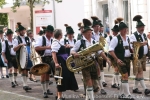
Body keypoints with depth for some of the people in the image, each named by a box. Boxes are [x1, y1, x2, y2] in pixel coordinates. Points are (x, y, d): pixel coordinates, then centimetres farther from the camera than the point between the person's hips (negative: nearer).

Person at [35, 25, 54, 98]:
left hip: (50, 58, 6)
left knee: (48, 74, 16)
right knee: (43, 75, -5)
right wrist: (46, 47, -27)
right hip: (43, 58, -6)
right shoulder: (41, 38, -9)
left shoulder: (52, 40, 9)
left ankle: (47, 89, 29)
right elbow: (36, 48, -21)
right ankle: (44, 92, -2)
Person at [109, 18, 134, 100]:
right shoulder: (116, 38, -11)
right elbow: (110, 50, -14)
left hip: (128, 59, 7)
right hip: (121, 60, -7)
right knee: (125, 76, -12)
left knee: (124, 77, 11)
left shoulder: (128, 38, 11)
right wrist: (117, 59, -20)